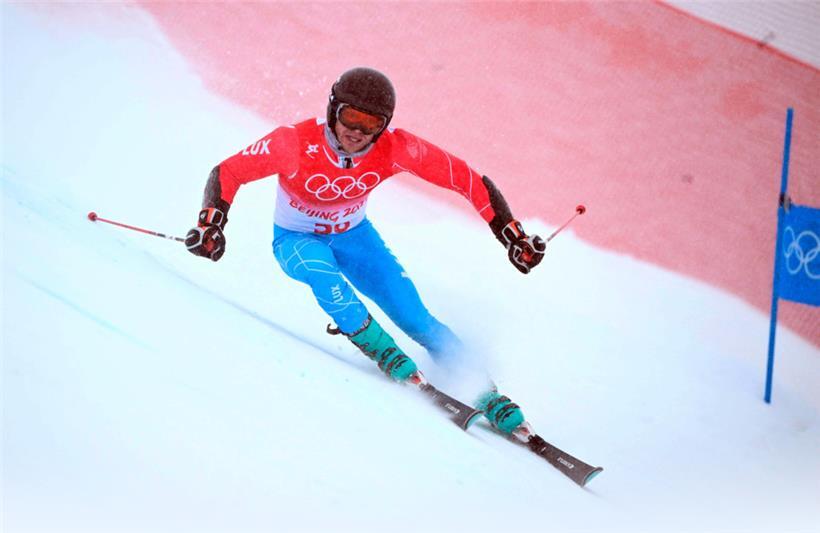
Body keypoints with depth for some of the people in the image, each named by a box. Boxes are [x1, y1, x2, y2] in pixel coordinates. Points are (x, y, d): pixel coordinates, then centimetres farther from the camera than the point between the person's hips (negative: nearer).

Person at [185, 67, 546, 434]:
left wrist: (514, 235, -21)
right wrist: (210, 224, -41)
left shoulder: (395, 149, -26)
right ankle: (383, 351, -21)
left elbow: (464, 178, -20)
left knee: (413, 315, -10)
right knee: (321, 270, -38)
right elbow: (227, 173, -24)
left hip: (353, 235, 2)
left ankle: (484, 392, 3)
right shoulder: (295, 143, -31)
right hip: (296, 240, -2)